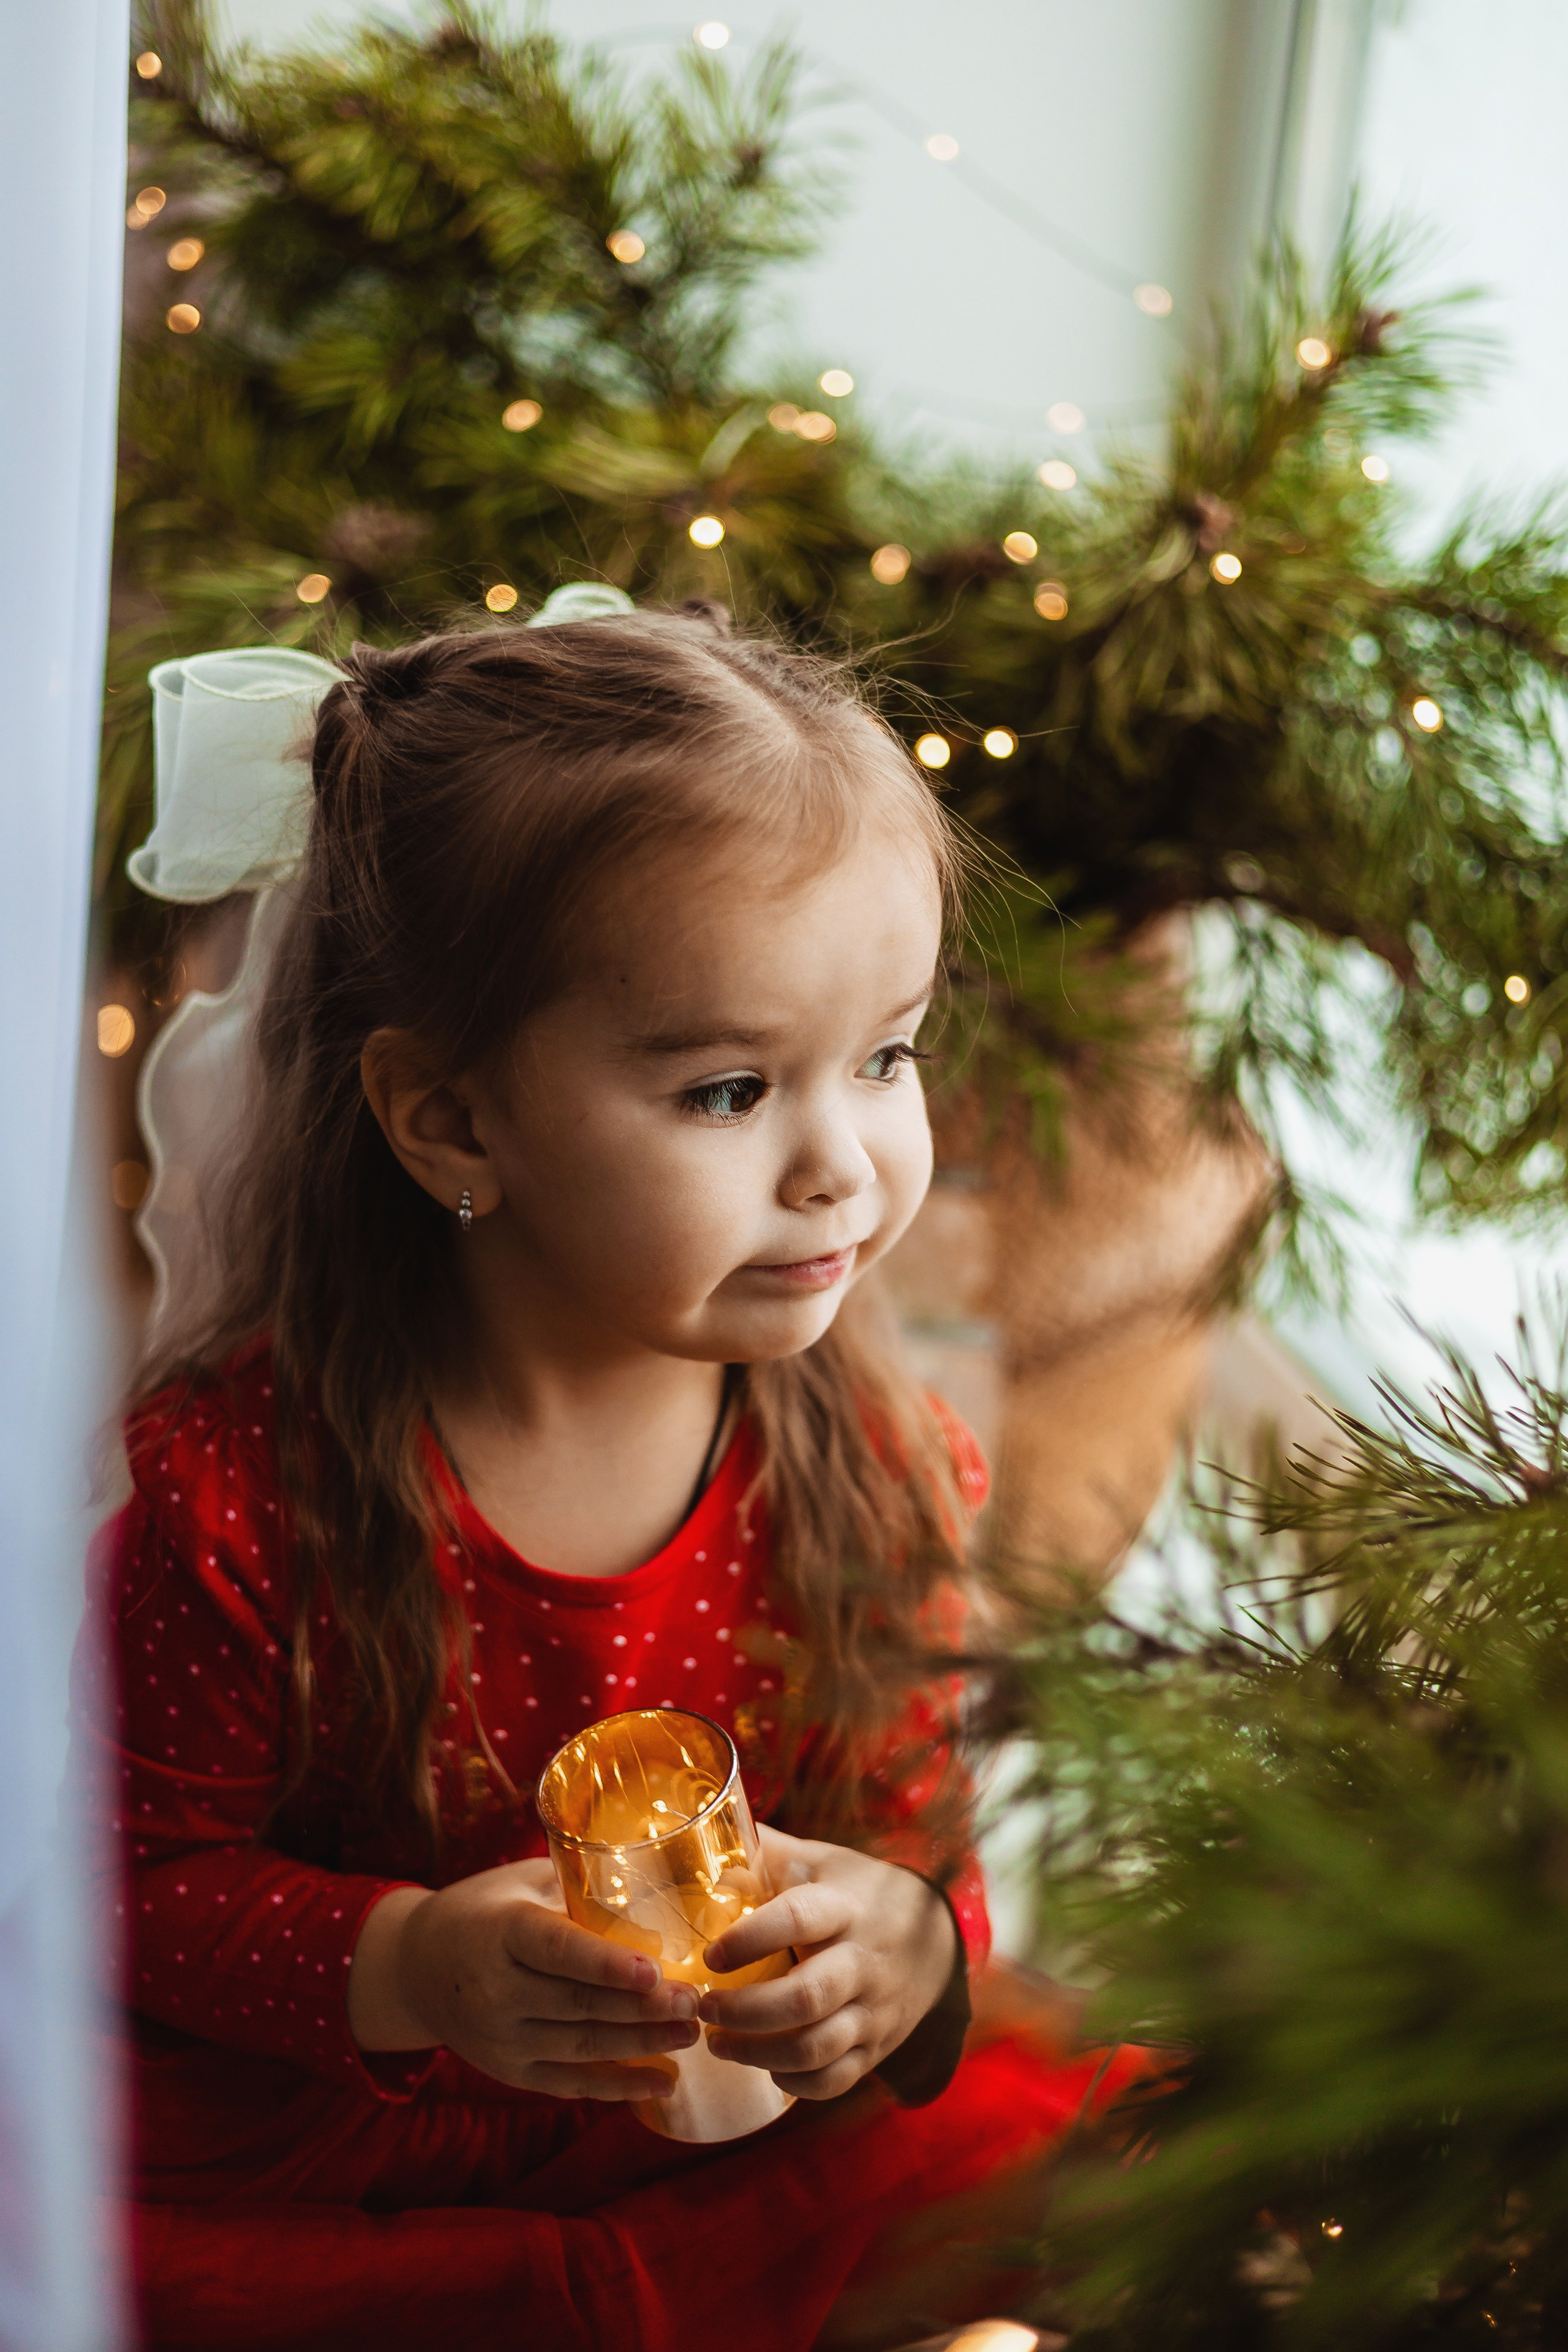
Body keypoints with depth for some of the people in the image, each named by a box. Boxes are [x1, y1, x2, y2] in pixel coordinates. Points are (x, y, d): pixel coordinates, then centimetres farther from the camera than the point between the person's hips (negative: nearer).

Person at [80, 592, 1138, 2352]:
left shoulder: (880, 1474, -9)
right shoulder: (246, 1481, -18)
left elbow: (913, 1826, 0)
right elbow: (151, 1872, -10)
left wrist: (906, 1953, -24)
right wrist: (403, 1966, -27)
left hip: (738, 2137, 2)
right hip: (310, 2176, -2)